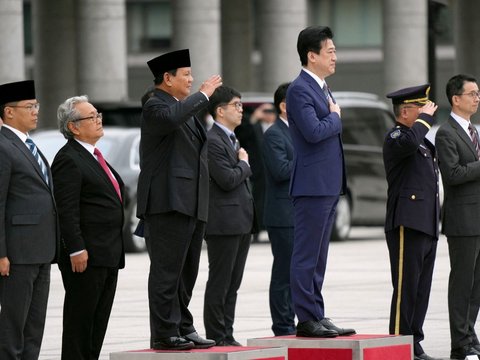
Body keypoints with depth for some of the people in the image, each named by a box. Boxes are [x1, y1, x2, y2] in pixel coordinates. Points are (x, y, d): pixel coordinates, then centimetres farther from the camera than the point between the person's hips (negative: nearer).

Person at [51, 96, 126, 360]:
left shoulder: (94, 157, 19)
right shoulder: (68, 159, -12)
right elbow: (67, 211, -18)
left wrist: (116, 250, 22)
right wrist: (77, 250, -23)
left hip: (108, 254, 9)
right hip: (86, 256, -9)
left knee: (100, 318, 10)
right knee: (80, 317, -6)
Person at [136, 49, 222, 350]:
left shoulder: (187, 107, 22)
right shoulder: (156, 107, -8)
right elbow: (172, 119, -32)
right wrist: (203, 95, -22)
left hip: (192, 205, 9)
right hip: (168, 203, -9)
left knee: (186, 272, 12)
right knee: (167, 271, -8)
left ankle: (183, 329, 17)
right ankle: (164, 334, -7)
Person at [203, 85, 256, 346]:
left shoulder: (231, 139, 18)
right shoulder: (212, 141, -14)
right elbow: (227, 179, -21)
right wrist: (244, 164, -5)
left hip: (240, 222, 10)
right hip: (223, 223, -10)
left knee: (232, 284, 11)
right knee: (219, 283, -4)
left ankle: (226, 336, 15)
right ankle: (216, 338, -1)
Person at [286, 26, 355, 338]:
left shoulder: (322, 88, 17)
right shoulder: (299, 90, -13)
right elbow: (314, 131, -25)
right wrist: (336, 117, -7)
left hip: (329, 184, 10)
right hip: (312, 185, -10)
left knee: (318, 256, 12)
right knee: (307, 255, -6)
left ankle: (317, 316, 16)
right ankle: (307, 319, -4)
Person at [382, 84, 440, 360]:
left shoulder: (424, 144, 23)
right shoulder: (395, 138, -7)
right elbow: (409, 141, -33)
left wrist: (437, 219, 25)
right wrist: (425, 118, -16)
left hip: (427, 225, 9)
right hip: (407, 224, -9)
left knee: (422, 290, 9)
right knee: (405, 289, -10)